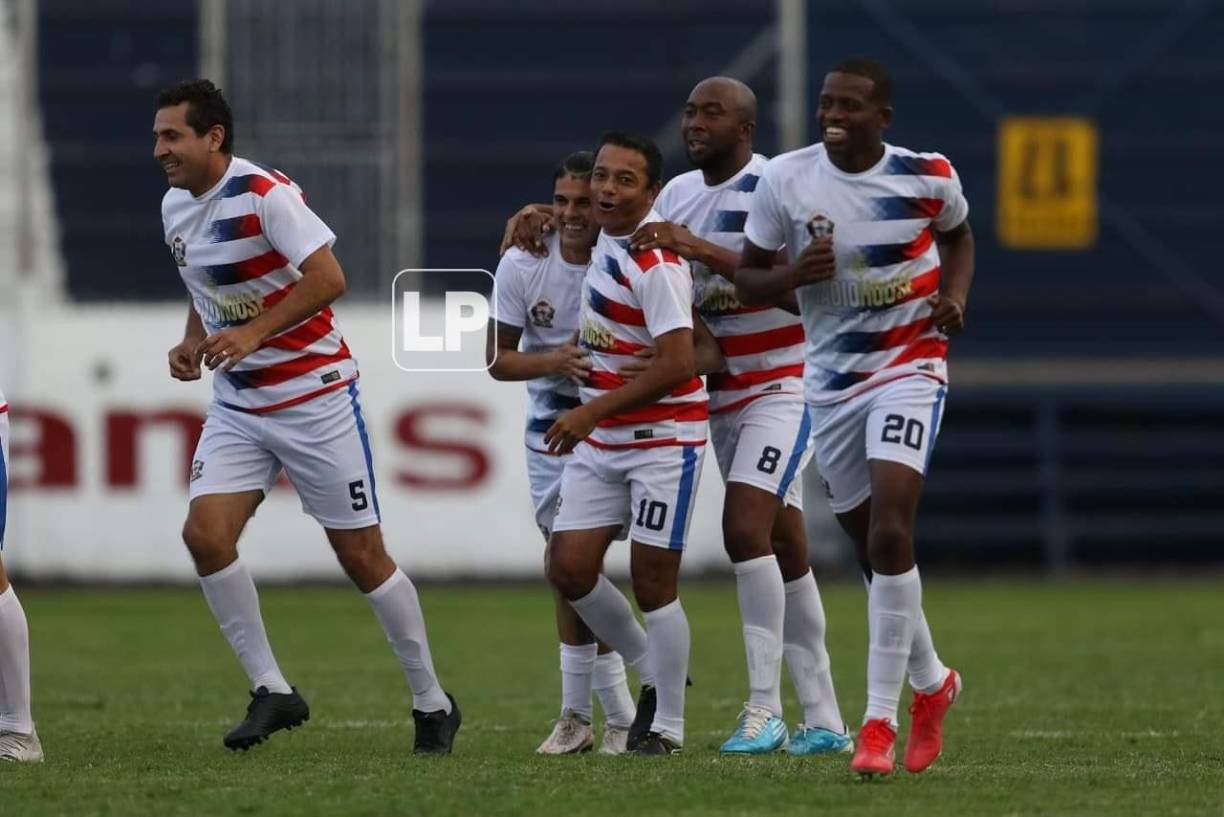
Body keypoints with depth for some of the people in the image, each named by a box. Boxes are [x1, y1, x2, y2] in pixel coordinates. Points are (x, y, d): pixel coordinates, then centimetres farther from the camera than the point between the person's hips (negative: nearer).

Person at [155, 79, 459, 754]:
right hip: (238, 404, 7)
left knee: (361, 554, 0)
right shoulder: (175, 207, 6)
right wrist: (192, 342, 2)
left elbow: (328, 277, -23)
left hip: (314, 395, -7)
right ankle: (271, 691, -3)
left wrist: (253, 333, -27)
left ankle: (432, 703, 14)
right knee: (204, 533, -13)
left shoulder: (265, 194, -18)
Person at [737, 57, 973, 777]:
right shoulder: (785, 179, -7)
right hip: (831, 384, 3)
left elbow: (958, 236, 14)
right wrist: (795, 274, -21)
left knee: (889, 535, -20)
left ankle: (881, 719, -17)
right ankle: (931, 683, 37)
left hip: (910, 370, -3)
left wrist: (955, 294, -6)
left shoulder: (928, 177, -8)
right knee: (874, 547, 12)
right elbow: (748, 279, 0)